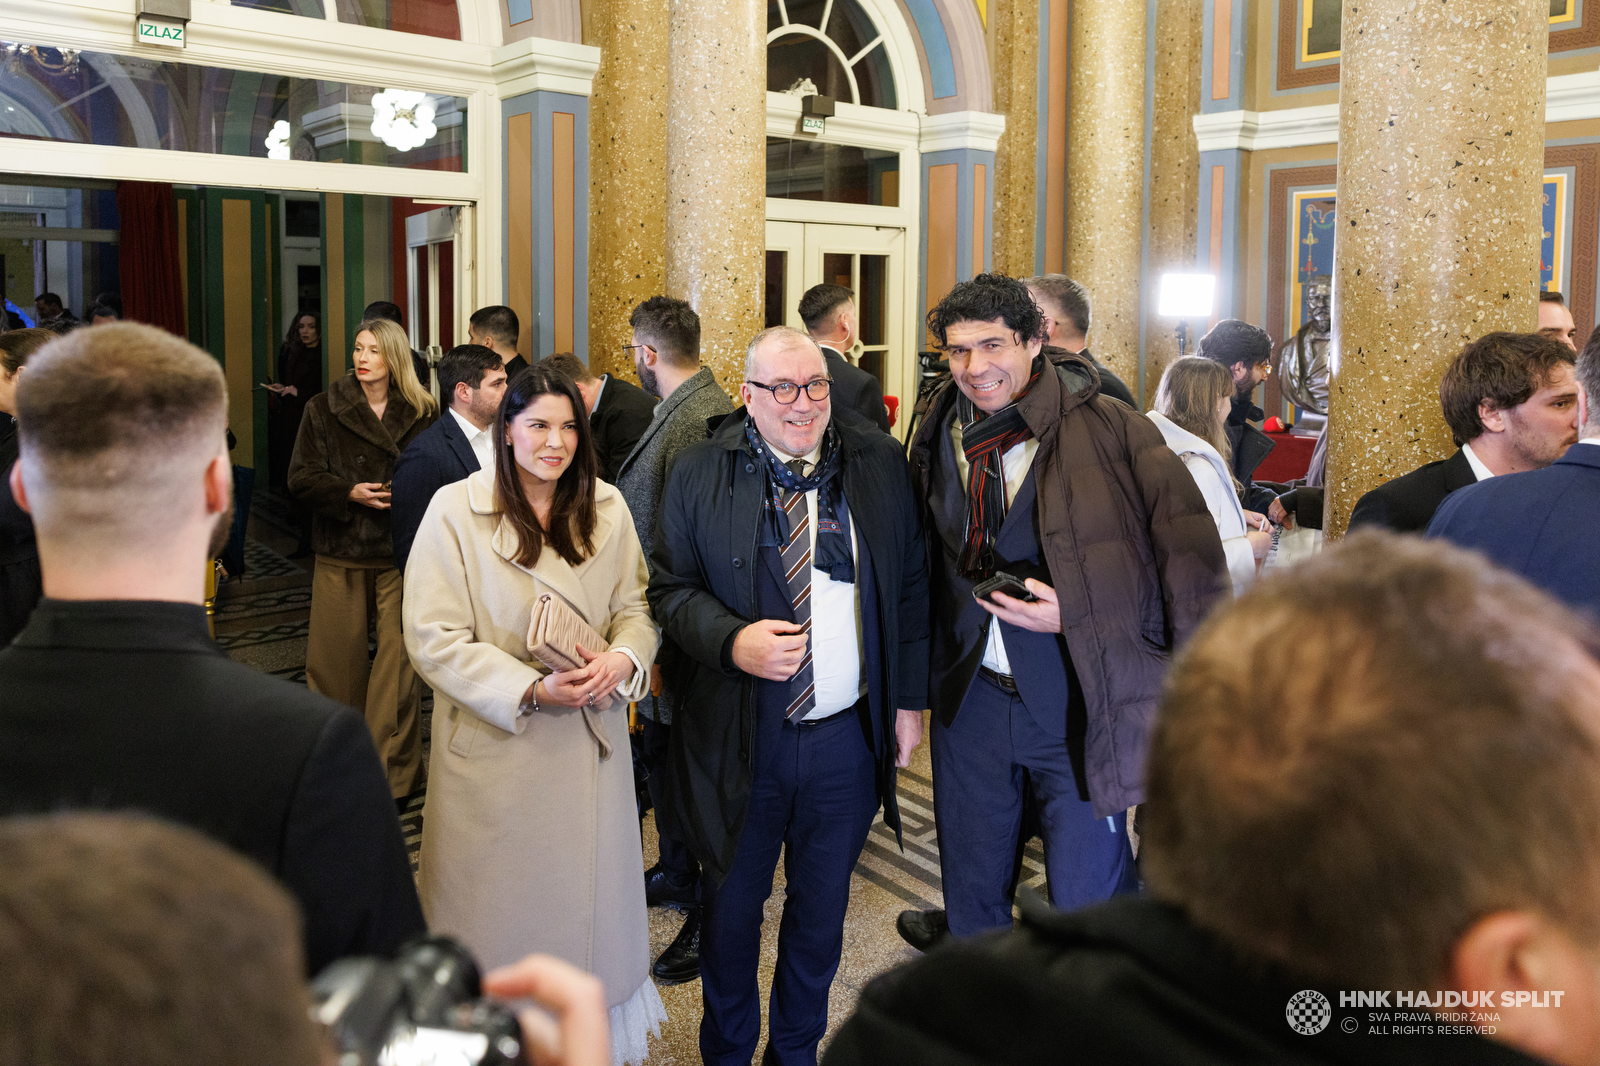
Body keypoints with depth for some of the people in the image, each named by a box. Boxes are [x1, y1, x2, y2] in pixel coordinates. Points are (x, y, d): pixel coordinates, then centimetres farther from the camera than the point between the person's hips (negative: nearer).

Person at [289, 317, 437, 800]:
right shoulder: (324, 409, 4)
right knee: (336, 656, 7)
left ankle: (390, 767, 5)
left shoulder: (420, 412, 4)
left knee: (398, 658, -4)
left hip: (401, 553, -1)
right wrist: (349, 493, -14)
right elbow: (301, 477, 0)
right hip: (341, 553, 1)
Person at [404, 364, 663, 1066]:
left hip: (590, 740, 4)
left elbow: (634, 606, 8)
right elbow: (433, 638, -12)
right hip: (496, 744, -4)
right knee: (503, 902, 9)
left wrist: (623, 659, -16)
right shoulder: (455, 510, -9)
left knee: (588, 891, 15)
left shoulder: (607, 508, 4)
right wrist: (531, 689, -21)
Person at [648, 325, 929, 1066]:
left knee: (822, 907, 16)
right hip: (739, 735, -1)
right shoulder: (700, 474, -4)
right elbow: (671, 587, -1)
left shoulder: (880, 462, 1)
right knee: (732, 905, 14)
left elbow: (910, 587, 6)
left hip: (848, 735, 2)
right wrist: (732, 640, -20)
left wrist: (910, 699, 6)